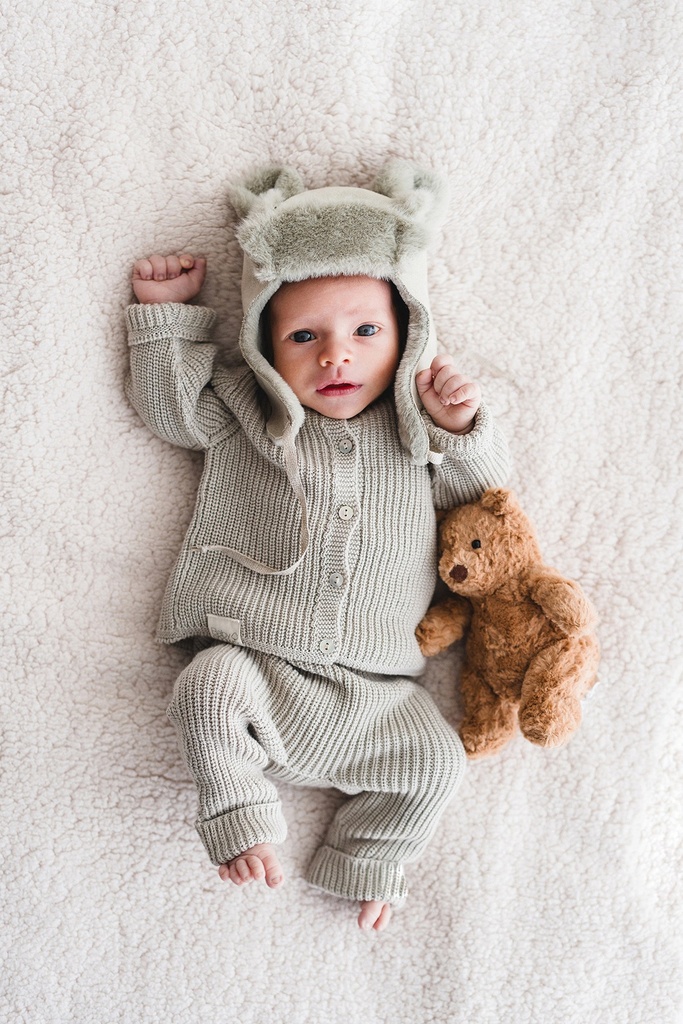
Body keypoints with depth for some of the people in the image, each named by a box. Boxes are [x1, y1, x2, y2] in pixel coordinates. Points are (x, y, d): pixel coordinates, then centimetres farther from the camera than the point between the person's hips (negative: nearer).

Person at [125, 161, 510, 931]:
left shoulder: (414, 427, 9)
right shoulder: (243, 412, 6)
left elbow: (480, 490, 12)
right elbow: (168, 405, 7)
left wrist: (461, 427, -7)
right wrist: (167, 315, 5)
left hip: (374, 681, 2)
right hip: (252, 658, -2)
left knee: (436, 760, -9)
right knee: (209, 690, -30)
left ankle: (366, 860, 15)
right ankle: (244, 819, -6)